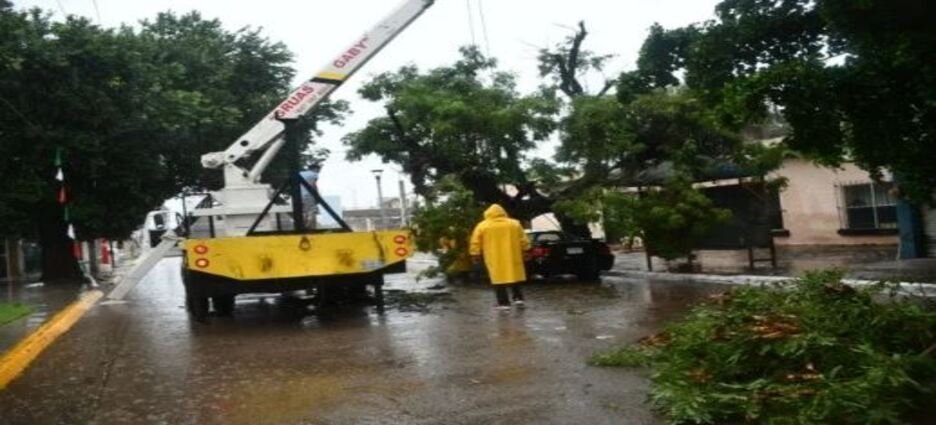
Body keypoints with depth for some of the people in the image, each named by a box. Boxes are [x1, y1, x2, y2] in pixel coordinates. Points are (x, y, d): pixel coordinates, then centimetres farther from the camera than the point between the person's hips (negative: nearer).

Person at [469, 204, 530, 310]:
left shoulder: (482, 226, 2)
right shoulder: (514, 224, 7)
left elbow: (475, 243, 2)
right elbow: (523, 241, 9)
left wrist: (475, 255, 10)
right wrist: (525, 251, 17)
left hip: (495, 259, -2)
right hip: (512, 257, 2)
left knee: (499, 278, 2)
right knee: (515, 276, 15)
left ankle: (503, 303, -1)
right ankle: (518, 298, 9)